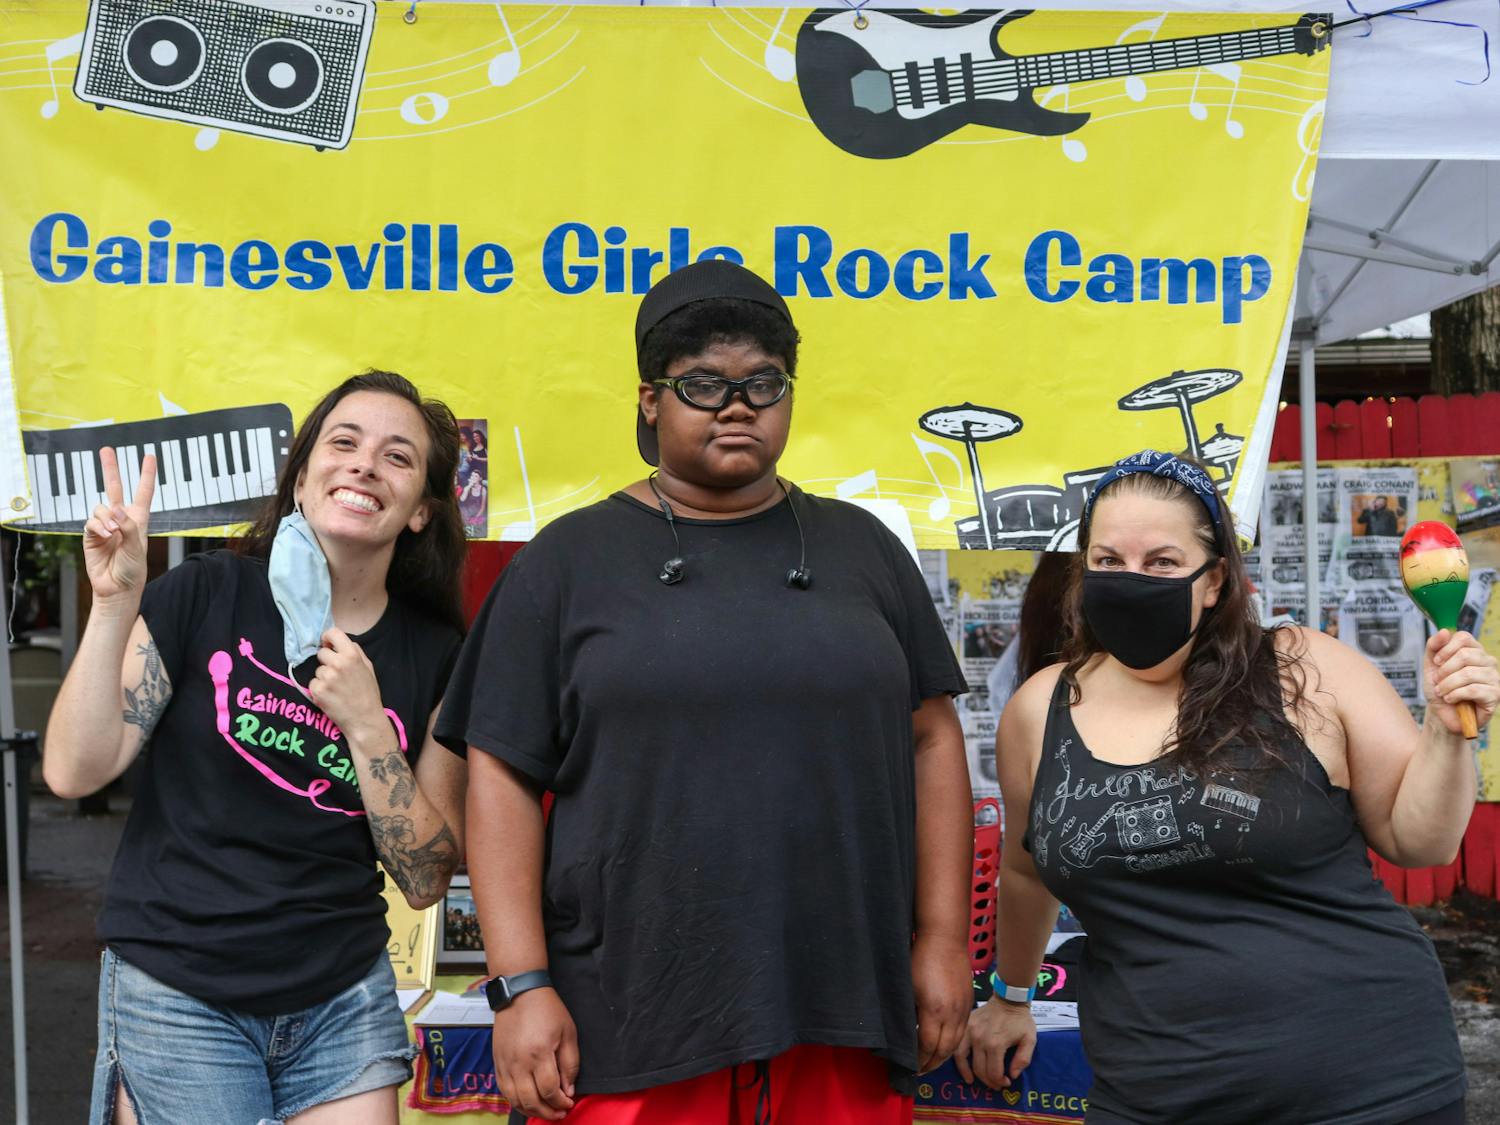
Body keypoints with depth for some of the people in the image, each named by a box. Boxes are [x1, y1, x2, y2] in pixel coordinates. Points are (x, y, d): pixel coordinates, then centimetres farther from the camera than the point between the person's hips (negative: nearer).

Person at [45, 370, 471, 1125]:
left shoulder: (438, 655, -2)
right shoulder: (205, 594, -7)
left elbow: (425, 881, -5)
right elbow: (75, 772, -12)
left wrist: (365, 722, -16)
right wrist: (115, 603, -20)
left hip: (344, 1001, 2)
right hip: (175, 997, -2)